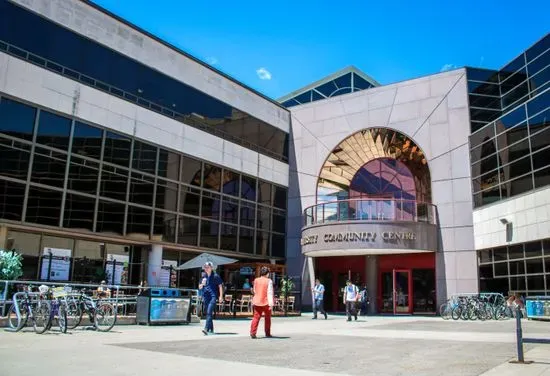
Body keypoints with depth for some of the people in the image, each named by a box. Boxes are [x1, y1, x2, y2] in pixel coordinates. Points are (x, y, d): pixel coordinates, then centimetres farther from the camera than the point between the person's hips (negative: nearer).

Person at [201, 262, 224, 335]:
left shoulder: (215, 276, -2)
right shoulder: (204, 277, 12)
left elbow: (220, 286, 0)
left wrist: (221, 296, -6)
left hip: (213, 296, -6)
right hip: (205, 296, 6)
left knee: (209, 312, -17)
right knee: (208, 313, 12)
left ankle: (206, 329, -25)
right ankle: (211, 329, 24)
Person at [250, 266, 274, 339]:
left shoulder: (256, 280, 5)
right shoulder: (269, 281, -8)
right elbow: (270, 293, -13)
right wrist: (271, 303, -16)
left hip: (257, 302, 3)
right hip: (266, 302, -3)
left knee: (256, 318, 4)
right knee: (267, 318, 12)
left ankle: (253, 333, -10)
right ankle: (267, 334, 19)